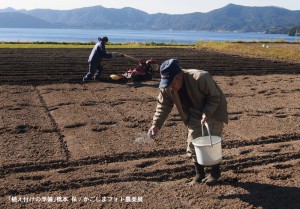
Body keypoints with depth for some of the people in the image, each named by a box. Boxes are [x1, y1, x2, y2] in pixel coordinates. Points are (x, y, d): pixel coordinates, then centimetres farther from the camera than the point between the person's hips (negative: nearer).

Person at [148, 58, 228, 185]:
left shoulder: (201, 78, -35)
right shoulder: (166, 87, -19)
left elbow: (215, 97, -23)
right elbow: (163, 106, -9)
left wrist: (207, 113, -37)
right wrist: (156, 125, -21)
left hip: (213, 112, -5)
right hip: (195, 114, 5)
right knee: (192, 143, 2)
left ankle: (214, 172, 18)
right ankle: (199, 173, 19)